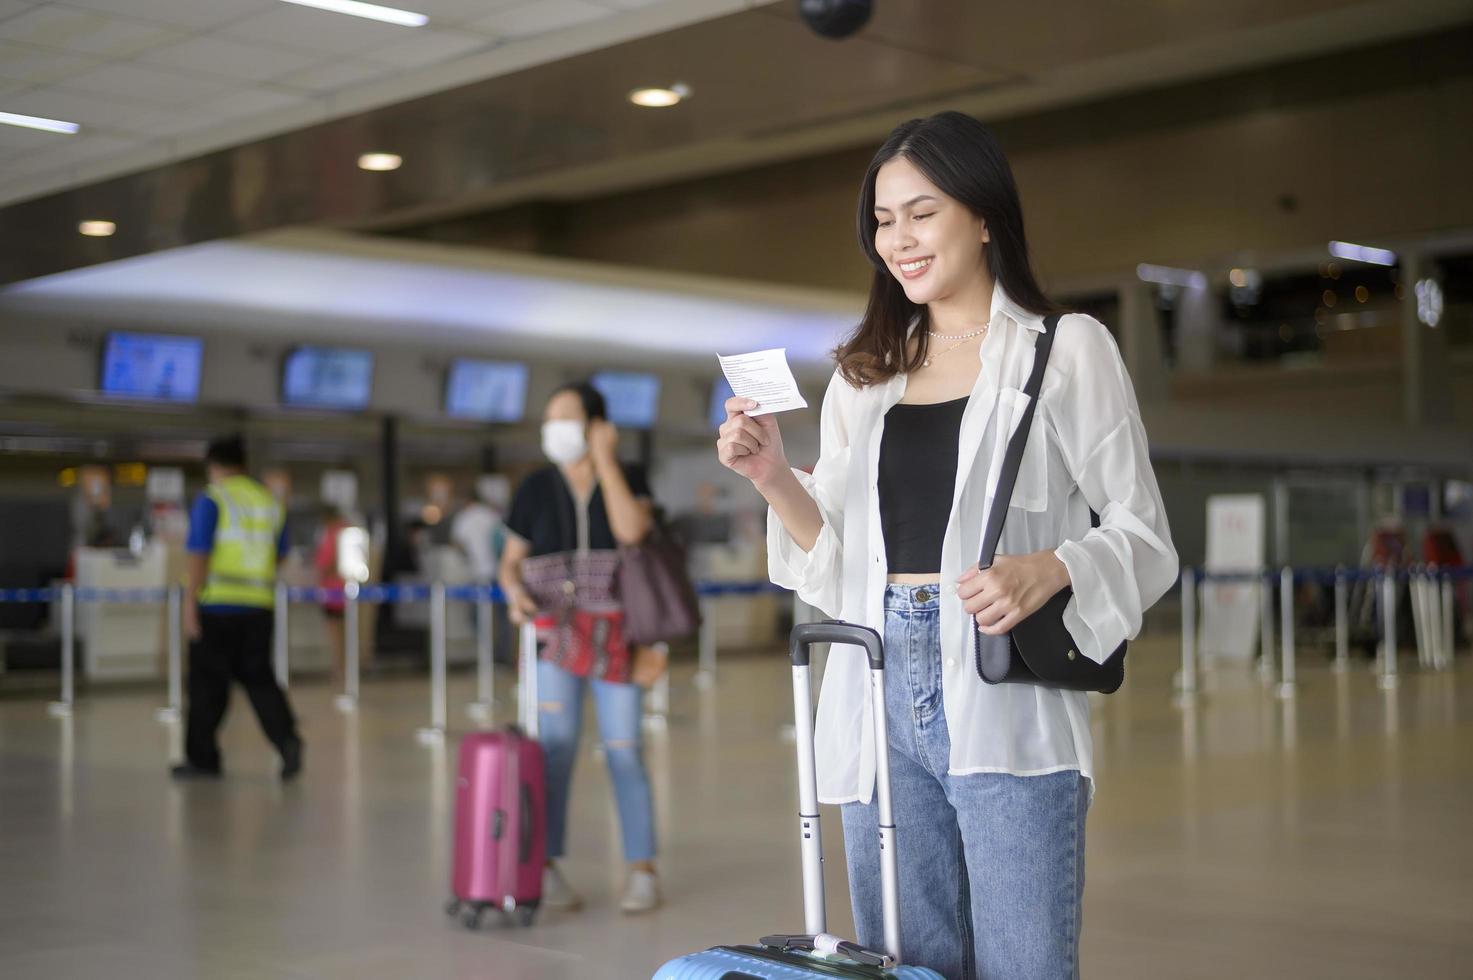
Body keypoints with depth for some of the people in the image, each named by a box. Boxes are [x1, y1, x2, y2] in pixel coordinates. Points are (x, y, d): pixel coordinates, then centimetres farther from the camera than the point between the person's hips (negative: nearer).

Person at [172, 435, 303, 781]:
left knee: (208, 684, 5)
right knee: (258, 678, 9)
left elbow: (199, 554, -12)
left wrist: (190, 603, -11)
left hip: (217, 606, -5)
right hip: (259, 606, 5)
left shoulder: (211, 500, -5)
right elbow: (278, 555, 16)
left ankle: (202, 757, 12)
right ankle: (286, 738, -11)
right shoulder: (269, 501, 12)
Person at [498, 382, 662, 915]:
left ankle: (642, 871, 10)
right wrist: (515, 592, -13)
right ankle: (547, 869, -3)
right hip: (554, 631, 1)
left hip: (613, 636, -1)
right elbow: (510, 561, 9)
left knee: (624, 751, 0)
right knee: (556, 747, -8)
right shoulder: (535, 489, 5)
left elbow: (630, 529, -17)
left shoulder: (628, 478, 2)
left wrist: (604, 458, -11)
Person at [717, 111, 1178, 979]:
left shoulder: (1067, 349, 5)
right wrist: (775, 479, -1)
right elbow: (839, 565, 16)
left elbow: (1144, 539, 1)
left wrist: (1047, 570, -18)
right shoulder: (862, 375, 18)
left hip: (1004, 704, -4)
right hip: (880, 702, 4)